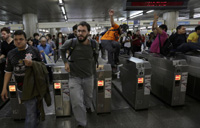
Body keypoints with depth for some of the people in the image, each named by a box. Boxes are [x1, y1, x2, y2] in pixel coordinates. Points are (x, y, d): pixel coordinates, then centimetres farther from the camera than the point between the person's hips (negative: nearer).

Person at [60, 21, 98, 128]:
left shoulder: (94, 44, -12)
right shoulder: (70, 42, -17)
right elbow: (62, 50, 6)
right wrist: (65, 62, -5)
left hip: (89, 76, 2)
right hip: (74, 77, -2)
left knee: (89, 96, 24)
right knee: (76, 102, -8)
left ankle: (88, 106, 60)